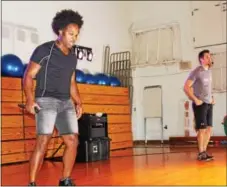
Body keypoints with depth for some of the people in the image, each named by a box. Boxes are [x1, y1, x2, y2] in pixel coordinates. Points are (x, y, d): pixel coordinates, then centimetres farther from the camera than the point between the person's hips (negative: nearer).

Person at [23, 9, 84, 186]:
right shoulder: (44, 50, -4)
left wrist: (78, 102, 12)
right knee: (43, 142, -16)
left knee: (73, 141, 1)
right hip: (46, 101, -6)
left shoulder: (73, 57, 15)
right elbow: (28, 76, -7)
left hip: (66, 103, 6)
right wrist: (30, 99, -20)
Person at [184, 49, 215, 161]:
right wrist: (195, 100, -16)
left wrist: (212, 98, 11)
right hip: (200, 104, -8)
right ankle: (201, 154, 1)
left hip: (209, 104, 8)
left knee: (209, 128, 8)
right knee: (202, 129, -6)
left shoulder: (209, 71, 14)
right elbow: (186, 87, -13)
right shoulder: (196, 72, -9)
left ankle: (204, 151, 16)